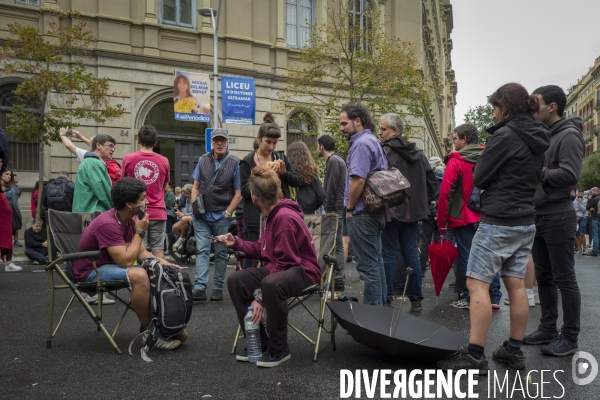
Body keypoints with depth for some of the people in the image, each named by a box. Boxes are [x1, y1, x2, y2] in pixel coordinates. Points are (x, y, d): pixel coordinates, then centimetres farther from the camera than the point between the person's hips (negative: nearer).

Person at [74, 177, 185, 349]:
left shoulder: (131, 219, -1)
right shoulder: (108, 224, -28)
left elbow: (142, 253, 3)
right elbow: (126, 261, -30)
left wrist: (163, 263, -16)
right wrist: (140, 232, -22)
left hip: (115, 265, 9)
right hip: (92, 271, -9)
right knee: (139, 276, -34)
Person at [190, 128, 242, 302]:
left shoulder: (235, 163, -4)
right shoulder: (203, 160, 7)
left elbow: (238, 192, -4)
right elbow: (196, 186, 13)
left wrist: (227, 213, -10)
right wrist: (194, 205, -2)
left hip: (221, 216, -2)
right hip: (201, 215, 2)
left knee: (220, 253, 7)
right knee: (202, 250, -3)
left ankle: (218, 288, 15)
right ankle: (199, 288, -6)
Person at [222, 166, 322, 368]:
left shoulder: (285, 217, -24)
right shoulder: (272, 214, 6)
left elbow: (284, 263, -26)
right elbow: (264, 249, 11)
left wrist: (260, 295, -25)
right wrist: (237, 243, 9)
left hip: (303, 271, -9)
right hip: (280, 268, 10)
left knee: (271, 284, -40)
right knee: (235, 280, -5)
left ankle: (279, 349, -17)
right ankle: (258, 341, 4)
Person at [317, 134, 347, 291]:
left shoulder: (333, 161, -12)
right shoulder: (336, 159, 18)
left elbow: (331, 188, -17)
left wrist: (328, 210, -14)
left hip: (335, 208, -10)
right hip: (337, 208, 10)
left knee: (337, 245, -6)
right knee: (338, 244, 13)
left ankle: (338, 280, -2)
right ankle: (339, 278, 20)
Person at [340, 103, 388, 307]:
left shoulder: (361, 144, -14)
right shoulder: (373, 141, 16)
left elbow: (358, 180, -24)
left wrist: (349, 208, -12)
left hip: (362, 213, -10)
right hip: (376, 210, 10)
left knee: (368, 264, -3)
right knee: (376, 261, 16)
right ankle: (380, 304, 26)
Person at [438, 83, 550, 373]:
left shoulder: (505, 135, -13)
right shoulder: (538, 138, 12)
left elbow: (479, 178, -10)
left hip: (498, 221, -9)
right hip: (526, 221, 9)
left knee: (477, 283, -6)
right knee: (516, 285, 11)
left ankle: (475, 356, -5)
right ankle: (514, 350, 20)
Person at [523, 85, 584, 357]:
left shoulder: (569, 135, -10)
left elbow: (570, 174, -22)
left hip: (558, 217, -9)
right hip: (537, 215, 9)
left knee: (564, 279, 0)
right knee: (543, 276, 14)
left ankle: (570, 337, 10)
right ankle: (548, 328, 25)